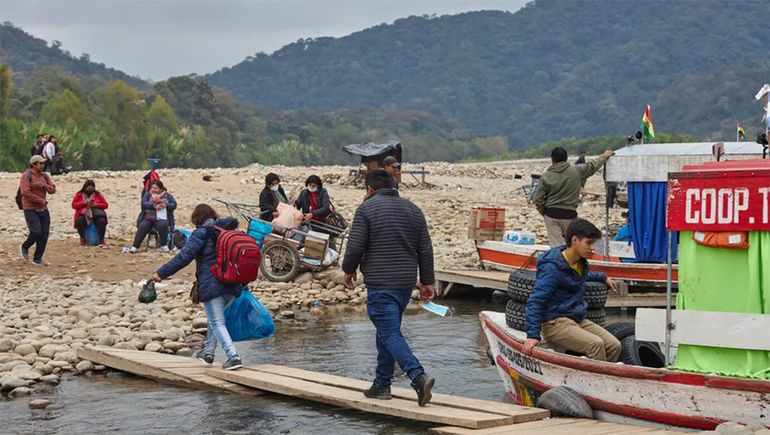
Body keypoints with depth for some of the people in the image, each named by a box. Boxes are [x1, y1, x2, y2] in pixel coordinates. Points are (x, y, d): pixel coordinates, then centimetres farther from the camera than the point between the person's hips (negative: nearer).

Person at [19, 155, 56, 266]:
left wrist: (44, 186, -16)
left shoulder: (44, 176, 10)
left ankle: (37, 259, 9)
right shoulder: (26, 176, -10)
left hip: (43, 209, 6)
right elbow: (25, 192, -20)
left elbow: (53, 190, 5)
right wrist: (41, 200, -17)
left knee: (44, 234, 0)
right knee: (36, 232, -16)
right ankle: (24, 247, 14)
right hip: (30, 209, -6)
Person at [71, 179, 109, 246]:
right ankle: (82, 239, -21)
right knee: (79, 220, -35)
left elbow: (105, 205, 7)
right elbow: (74, 205, 1)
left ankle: (101, 239, -25)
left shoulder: (98, 194, 11)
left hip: (96, 214, 0)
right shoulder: (79, 195, 9)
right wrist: (84, 203, -13)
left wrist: (96, 205, -11)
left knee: (102, 220, -33)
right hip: (83, 214, 0)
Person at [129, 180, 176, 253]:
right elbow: (143, 203, -7)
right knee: (142, 228, -26)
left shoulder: (167, 195, 9)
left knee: (163, 225, -33)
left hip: (161, 218, -1)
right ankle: (135, 246, -23)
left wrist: (166, 205, -18)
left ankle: (164, 245, -15)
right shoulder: (148, 194, 8)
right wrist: (154, 206, -22)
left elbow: (174, 205, 2)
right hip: (148, 218, 1)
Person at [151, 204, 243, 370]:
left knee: (217, 323, -5)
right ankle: (208, 353, 32)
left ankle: (233, 356, -18)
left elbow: (183, 257, -13)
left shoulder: (201, 234, -7)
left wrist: (161, 273, -10)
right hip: (231, 286, 7)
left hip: (211, 286, -7)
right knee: (215, 319, 23)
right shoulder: (225, 230, 13)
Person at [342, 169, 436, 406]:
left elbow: (355, 247, -10)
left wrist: (349, 270, 8)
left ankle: (418, 377, -26)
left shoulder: (366, 209, -6)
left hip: (380, 283, -7)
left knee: (390, 334, -9)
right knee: (388, 331, 18)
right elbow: (426, 250, 10)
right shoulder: (413, 209, 11)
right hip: (406, 282, 7)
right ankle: (381, 384, 22)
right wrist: (427, 282, 14)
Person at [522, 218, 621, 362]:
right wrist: (532, 335, -29)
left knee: (614, 345, -11)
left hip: (579, 320, 9)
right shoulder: (552, 267, -16)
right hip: (556, 323, -9)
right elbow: (535, 301, -21)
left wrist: (603, 277, 46)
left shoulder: (581, 262, 12)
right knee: (595, 344, -30)